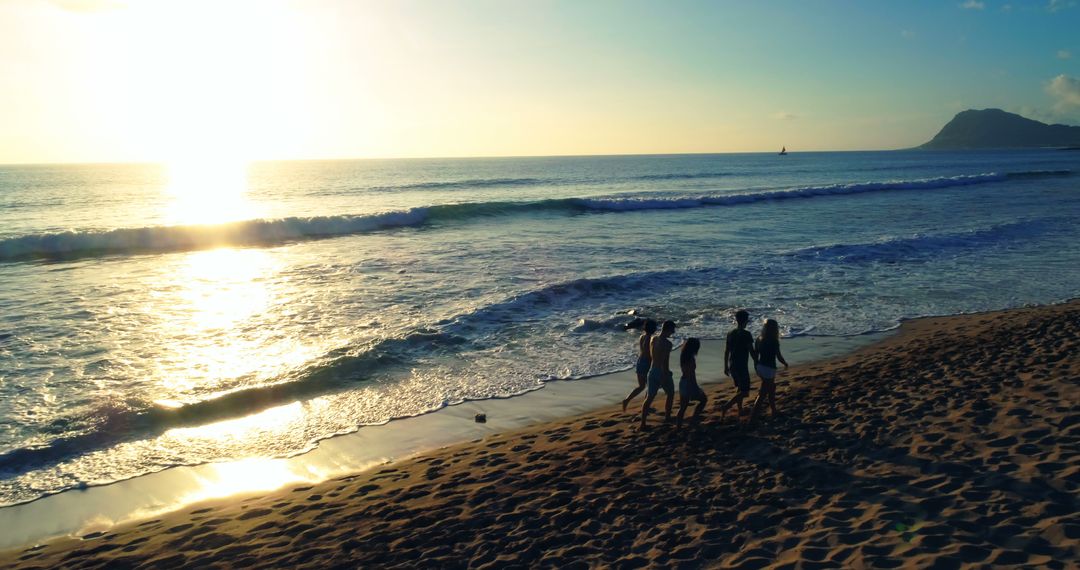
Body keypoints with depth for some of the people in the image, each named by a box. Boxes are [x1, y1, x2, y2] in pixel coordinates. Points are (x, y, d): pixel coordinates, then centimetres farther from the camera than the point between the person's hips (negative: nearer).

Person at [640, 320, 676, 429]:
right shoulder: (667, 343, -19)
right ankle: (667, 416, 30)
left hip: (652, 371, 6)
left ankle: (643, 423, 0)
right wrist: (665, 375, -21)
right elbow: (665, 362, -23)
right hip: (662, 372, -6)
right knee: (670, 393, 21)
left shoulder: (653, 339, 3)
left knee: (649, 397, 6)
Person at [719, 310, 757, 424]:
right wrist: (757, 363, -1)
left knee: (739, 388, 22)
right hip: (741, 366, -7)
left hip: (732, 366, 8)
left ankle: (740, 411, 29)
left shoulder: (730, 333, 5)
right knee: (744, 392, -3)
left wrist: (726, 366, 17)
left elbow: (726, 351, 9)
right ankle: (725, 407, -16)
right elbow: (752, 351, -14)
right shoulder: (746, 334, -15)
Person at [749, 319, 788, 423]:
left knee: (771, 389, 25)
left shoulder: (759, 339, 2)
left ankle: (774, 412, 39)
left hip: (760, 367, 8)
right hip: (769, 369, -8)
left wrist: (756, 367, 21)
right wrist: (785, 364, 9)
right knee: (762, 394, -5)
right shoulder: (774, 342, -17)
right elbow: (779, 357, -11)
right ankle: (752, 417, -9)